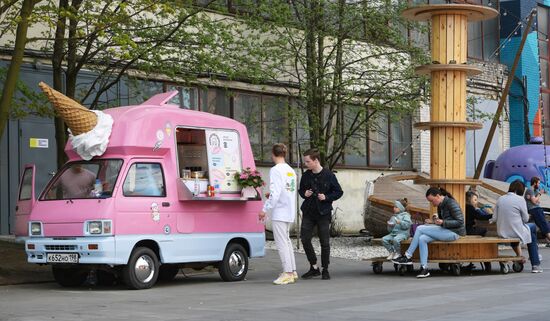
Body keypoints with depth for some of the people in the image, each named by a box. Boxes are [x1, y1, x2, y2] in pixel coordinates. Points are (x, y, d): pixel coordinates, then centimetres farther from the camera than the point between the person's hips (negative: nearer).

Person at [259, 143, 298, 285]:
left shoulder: (275, 170, -13)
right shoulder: (291, 170, 11)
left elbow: (275, 193, -19)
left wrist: (265, 209, -14)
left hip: (279, 212, -8)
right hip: (289, 211, 8)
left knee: (281, 242, -3)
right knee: (286, 240, 17)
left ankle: (287, 273, -2)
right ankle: (293, 272, 20)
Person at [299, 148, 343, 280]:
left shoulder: (329, 175, -7)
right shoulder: (306, 175, 5)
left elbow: (339, 192, -2)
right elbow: (301, 190, 19)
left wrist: (326, 197, -16)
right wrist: (304, 194, -4)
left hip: (323, 213, -4)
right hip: (308, 212, 4)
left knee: (324, 242, 1)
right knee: (305, 239, -2)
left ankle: (325, 270, 14)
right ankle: (314, 268, 12)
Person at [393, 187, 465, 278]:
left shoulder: (451, 203, -12)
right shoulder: (440, 206, 15)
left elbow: (460, 222, -16)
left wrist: (442, 222, -25)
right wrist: (434, 221, 5)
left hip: (453, 232, -9)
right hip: (445, 231, 9)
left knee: (420, 229, -15)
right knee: (422, 239, -15)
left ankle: (407, 257, -9)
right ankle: (424, 268, -20)